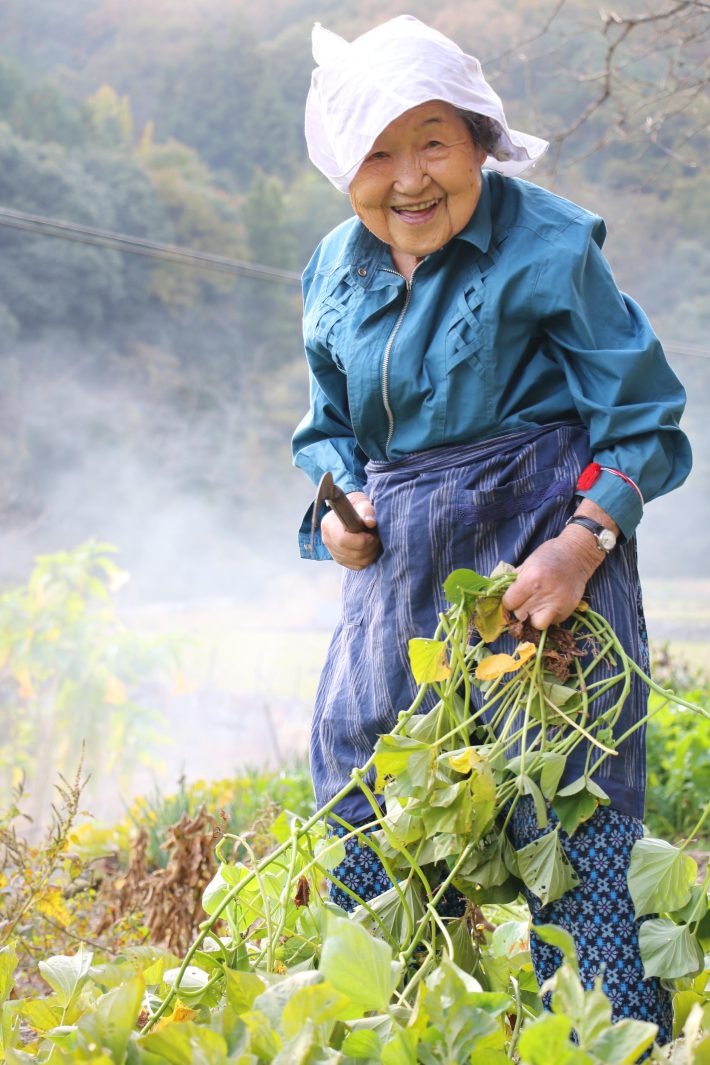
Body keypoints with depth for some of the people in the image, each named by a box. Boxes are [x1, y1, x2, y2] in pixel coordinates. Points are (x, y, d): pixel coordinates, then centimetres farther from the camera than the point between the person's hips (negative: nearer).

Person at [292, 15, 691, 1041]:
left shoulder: (550, 246, -9)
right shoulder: (336, 273, 9)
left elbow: (643, 419, -7)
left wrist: (584, 542, -20)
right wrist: (338, 508, 1)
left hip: (541, 549, -6)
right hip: (400, 571, 6)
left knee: (572, 830, -7)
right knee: (363, 826, 9)